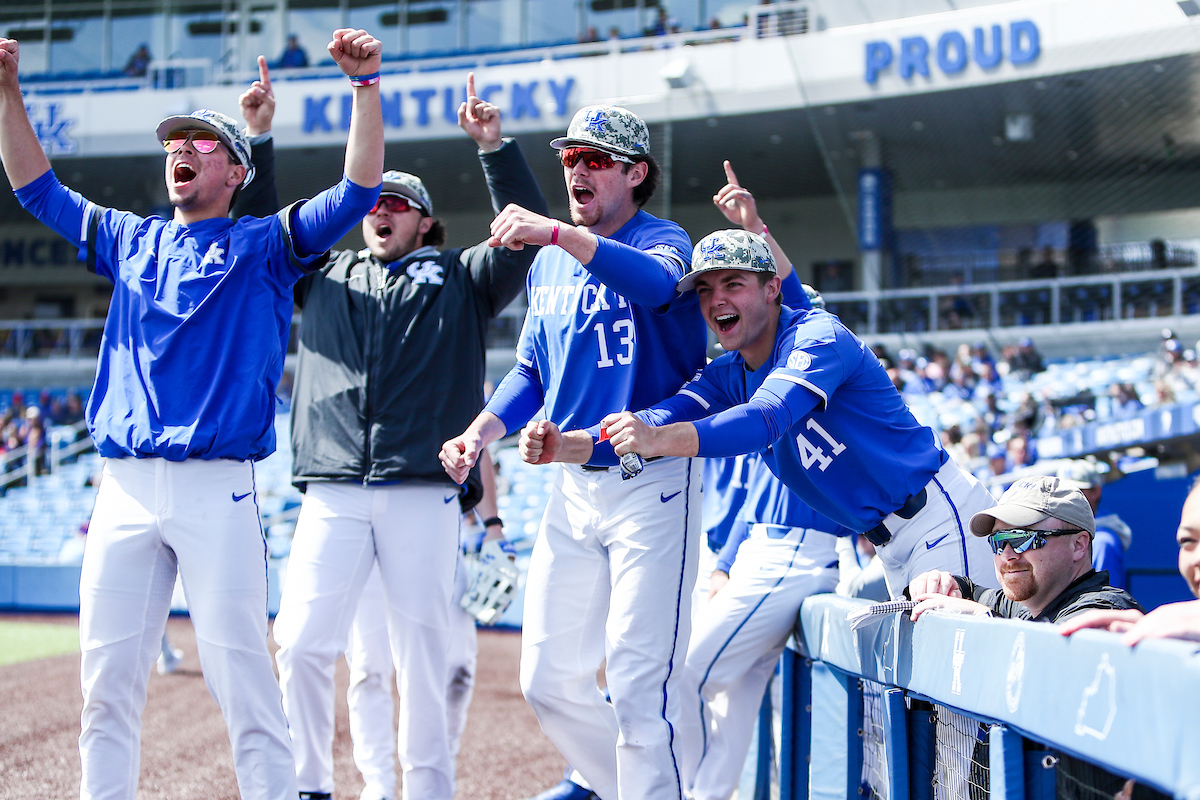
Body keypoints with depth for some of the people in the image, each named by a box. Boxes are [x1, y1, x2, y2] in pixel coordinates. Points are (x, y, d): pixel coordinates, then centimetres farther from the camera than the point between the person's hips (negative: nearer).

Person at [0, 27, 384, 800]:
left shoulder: (262, 246, 7)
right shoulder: (131, 240, 20)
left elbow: (358, 190, -5)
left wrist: (365, 84, -15)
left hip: (217, 490, -4)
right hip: (124, 490, 4)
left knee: (241, 672, -7)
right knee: (107, 675, 4)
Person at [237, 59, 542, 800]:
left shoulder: (460, 280, 14)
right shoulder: (324, 275, 22)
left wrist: (494, 145, -7)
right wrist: (257, 139, 15)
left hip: (424, 493, -2)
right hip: (332, 492, 2)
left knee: (424, 653, -1)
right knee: (302, 643, -6)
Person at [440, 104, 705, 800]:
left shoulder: (661, 239, -7)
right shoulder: (549, 263, 14)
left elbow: (655, 283, -33)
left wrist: (558, 233, -43)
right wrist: (481, 432, 3)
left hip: (654, 483, -7)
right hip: (574, 485, 7)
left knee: (639, 687, -11)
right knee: (549, 679, 10)